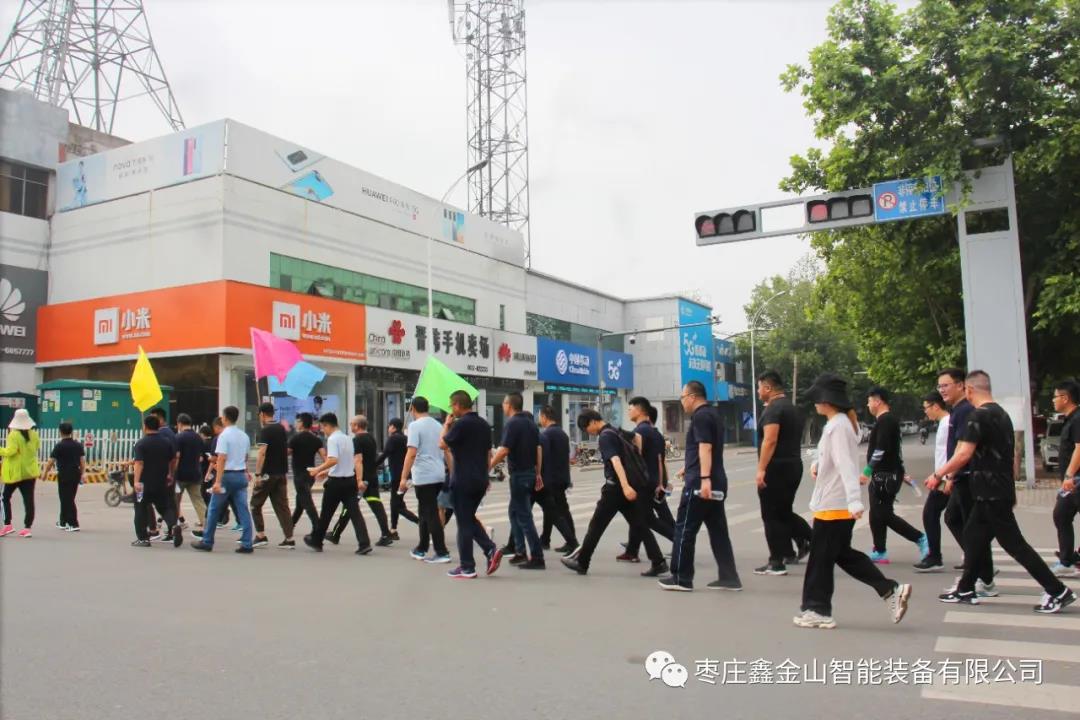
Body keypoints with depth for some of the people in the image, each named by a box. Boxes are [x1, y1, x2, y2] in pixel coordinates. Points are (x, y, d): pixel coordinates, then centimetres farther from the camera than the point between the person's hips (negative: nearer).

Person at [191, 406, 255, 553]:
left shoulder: (224, 435, -11)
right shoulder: (244, 436, 10)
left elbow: (221, 459, -18)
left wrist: (218, 481, -22)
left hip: (227, 475, -6)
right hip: (241, 475, 6)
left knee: (214, 510, 8)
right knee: (243, 510, 4)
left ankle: (207, 542, 17)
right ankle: (247, 544, 0)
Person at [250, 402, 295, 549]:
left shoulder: (265, 430, -11)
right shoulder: (281, 428, 12)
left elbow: (262, 453, -20)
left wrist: (257, 474, -20)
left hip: (268, 473, -7)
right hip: (282, 473, 7)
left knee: (256, 504, 9)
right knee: (282, 505, 6)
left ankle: (261, 536, 7)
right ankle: (289, 539, 1)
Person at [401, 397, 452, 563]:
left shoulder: (415, 426, -9)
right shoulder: (438, 425, 13)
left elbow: (411, 453, -18)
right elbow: (447, 451, 16)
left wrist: (403, 478, -17)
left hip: (424, 476, -7)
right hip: (439, 475, 8)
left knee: (430, 514, -4)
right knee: (426, 512, 18)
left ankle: (442, 553, -4)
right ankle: (421, 549, 25)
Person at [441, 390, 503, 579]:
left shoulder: (460, 424, -15)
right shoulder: (484, 424, 10)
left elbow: (442, 444, -8)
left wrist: (446, 425, 4)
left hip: (463, 481, -8)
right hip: (480, 480, 8)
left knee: (464, 523, 1)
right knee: (470, 519, 19)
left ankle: (466, 568, 6)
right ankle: (491, 550, 4)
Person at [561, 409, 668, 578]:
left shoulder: (604, 437, -11)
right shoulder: (615, 432, 17)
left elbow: (615, 461, -23)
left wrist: (625, 486, -33)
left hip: (617, 487, -8)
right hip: (636, 484, 8)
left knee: (596, 525, 4)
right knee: (639, 526, 7)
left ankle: (581, 562, 14)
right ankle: (659, 562, -2)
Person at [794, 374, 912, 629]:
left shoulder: (838, 426, -19)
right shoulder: (841, 422, 12)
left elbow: (846, 465, -28)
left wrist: (855, 501, -34)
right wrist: (818, 464, 7)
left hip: (833, 505, -10)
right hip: (839, 504, 10)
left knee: (820, 558, 2)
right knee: (843, 554, 17)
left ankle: (817, 611, 13)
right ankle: (891, 590, 13)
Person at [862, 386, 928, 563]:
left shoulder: (885, 421, -15)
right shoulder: (889, 419, 17)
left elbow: (881, 449, -24)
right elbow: (893, 447, 22)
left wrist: (867, 471, -22)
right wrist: (899, 472, 25)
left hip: (886, 475, -10)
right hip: (883, 474, 10)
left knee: (884, 515, -9)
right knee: (877, 515, 11)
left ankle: (920, 539, -3)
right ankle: (880, 552, 15)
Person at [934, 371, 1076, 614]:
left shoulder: (979, 416, -17)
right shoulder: (1001, 413, 12)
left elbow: (963, 454, -25)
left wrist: (938, 474, -14)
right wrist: (1010, 488, 26)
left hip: (991, 493, -9)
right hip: (1000, 490, 9)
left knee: (1013, 543, -3)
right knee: (973, 537, 14)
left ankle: (1058, 591, 1)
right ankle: (965, 590, 20)